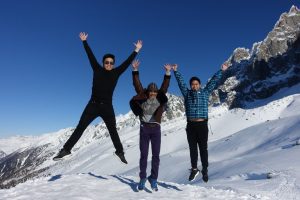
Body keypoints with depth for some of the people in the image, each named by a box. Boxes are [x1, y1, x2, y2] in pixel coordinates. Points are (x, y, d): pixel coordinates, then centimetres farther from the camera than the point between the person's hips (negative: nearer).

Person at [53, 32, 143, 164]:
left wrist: (136, 50, 6)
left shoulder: (116, 73, 3)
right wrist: (84, 42, 11)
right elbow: (90, 55, 7)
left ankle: (120, 151, 30)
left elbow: (127, 62, 5)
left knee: (113, 131, 13)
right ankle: (66, 149, 15)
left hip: (107, 107, 0)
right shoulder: (97, 69, 3)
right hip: (93, 105, 0)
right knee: (80, 128, 4)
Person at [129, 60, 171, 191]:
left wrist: (168, 73, -16)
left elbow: (165, 86, -6)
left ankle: (153, 179, 14)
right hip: (144, 128, 0)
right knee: (144, 155, 7)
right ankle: (142, 178, 20)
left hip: (156, 129, 1)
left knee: (156, 155, 2)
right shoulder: (142, 97, 0)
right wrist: (135, 70, -12)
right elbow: (137, 84, -5)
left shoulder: (160, 98, 3)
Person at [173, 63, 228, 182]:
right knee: (192, 149, 10)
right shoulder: (187, 93, 10)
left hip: (202, 125, -1)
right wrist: (175, 71, 10)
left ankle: (205, 170, 20)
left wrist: (221, 71, 12)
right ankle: (194, 169, 25)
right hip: (191, 125, 1)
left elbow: (213, 81, 11)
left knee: (203, 149, 6)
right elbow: (180, 82, 11)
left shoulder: (205, 93, 9)